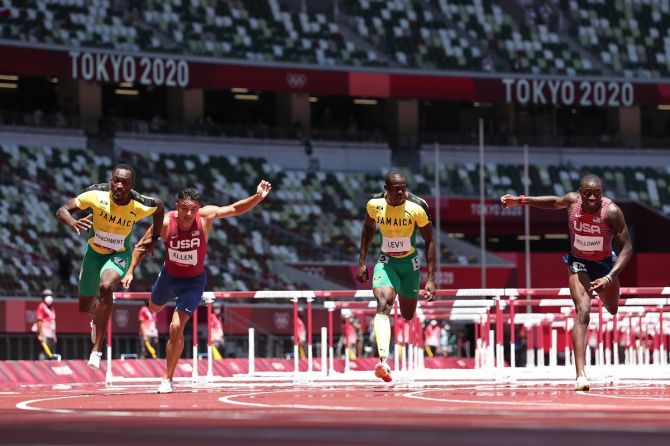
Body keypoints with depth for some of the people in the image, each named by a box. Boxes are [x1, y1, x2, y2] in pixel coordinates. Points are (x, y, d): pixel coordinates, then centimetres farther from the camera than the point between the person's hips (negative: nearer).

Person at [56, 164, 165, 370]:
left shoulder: (140, 206, -24)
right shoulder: (96, 195, -25)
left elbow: (159, 204, 1)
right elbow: (61, 211, -21)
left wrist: (154, 238, 9)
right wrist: (73, 223, -44)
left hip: (119, 255, -3)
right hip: (94, 252, 3)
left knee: (106, 287, -35)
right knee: (84, 307, 17)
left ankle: (97, 350, -30)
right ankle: (96, 318, 60)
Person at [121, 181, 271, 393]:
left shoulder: (206, 216, -25)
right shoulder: (165, 223, -26)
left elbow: (235, 209, -16)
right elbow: (142, 246, -11)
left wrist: (257, 198, -32)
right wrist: (130, 271, -17)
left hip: (193, 281, -2)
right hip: (169, 275, 2)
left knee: (176, 327, -15)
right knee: (154, 308, 31)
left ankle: (167, 379, 0)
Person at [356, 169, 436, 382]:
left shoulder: (417, 207, -18)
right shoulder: (375, 204, -12)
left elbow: (429, 240, -8)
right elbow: (368, 228, 10)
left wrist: (431, 279, -10)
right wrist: (362, 262, 8)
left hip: (410, 263, 1)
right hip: (386, 262, -1)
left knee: (407, 316, 11)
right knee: (383, 304, -26)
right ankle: (383, 361, -41)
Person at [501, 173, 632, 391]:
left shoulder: (611, 211, -29)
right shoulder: (572, 200, -21)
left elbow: (627, 247, -24)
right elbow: (555, 202, 5)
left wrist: (609, 277, -34)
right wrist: (521, 201, 1)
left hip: (605, 265, 1)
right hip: (579, 263, -1)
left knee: (613, 310, 24)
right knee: (582, 312, -22)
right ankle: (580, 375, -29)